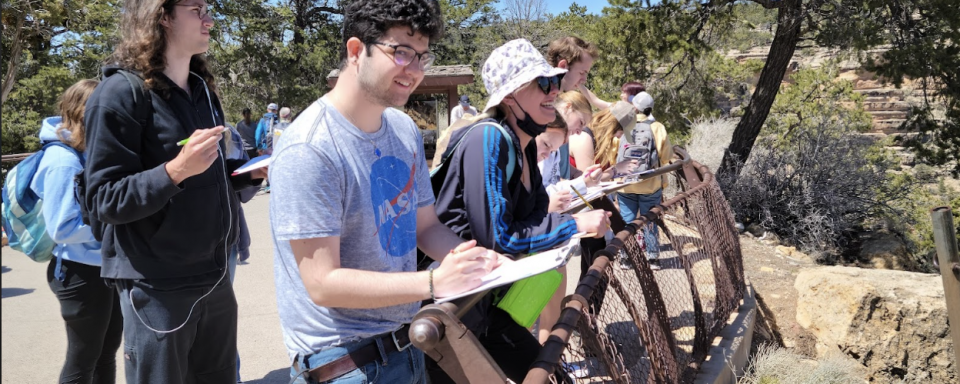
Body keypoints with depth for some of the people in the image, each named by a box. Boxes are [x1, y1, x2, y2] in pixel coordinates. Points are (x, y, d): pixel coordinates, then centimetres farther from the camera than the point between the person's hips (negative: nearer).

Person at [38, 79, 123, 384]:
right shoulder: (63, 161, -21)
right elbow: (62, 228, -22)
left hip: (108, 267, 8)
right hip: (82, 273, -8)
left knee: (107, 352, 19)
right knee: (83, 359, 7)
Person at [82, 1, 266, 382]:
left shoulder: (203, 90, 11)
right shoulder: (122, 92, -12)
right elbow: (104, 200, -16)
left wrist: (251, 170, 1)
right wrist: (175, 170, -30)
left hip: (213, 276, 7)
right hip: (157, 286, -7)